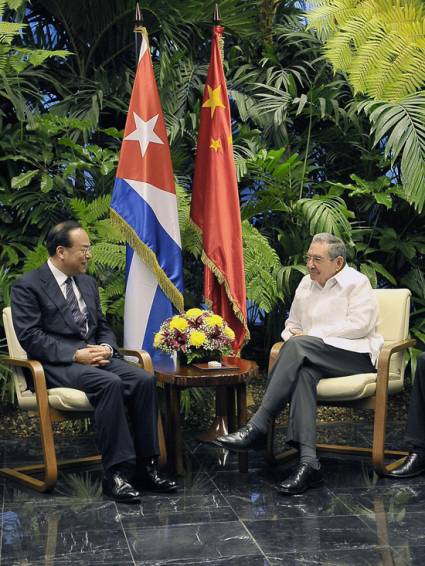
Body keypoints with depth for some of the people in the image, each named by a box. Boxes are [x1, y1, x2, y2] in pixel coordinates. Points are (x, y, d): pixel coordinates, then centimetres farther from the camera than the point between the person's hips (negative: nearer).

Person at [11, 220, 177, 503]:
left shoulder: (88, 283, 19)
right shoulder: (27, 286, -2)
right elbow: (30, 336, -11)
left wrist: (106, 348, -3)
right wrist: (76, 354, -19)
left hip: (95, 356, 6)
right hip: (58, 364, -6)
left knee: (144, 379, -21)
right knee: (109, 383, -34)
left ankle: (146, 466, -17)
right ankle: (116, 472, -28)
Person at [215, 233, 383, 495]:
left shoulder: (357, 283, 2)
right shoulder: (306, 284, 21)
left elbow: (360, 324, -12)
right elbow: (292, 323, 27)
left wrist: (311, 335, -12)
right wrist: (293, 334, 0)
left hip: (355, 355, -5)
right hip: (312, 356, 5)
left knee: (298, 346, -32)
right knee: (303, 371, -34)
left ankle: (257, 428, -35)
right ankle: (308, 462, -45)